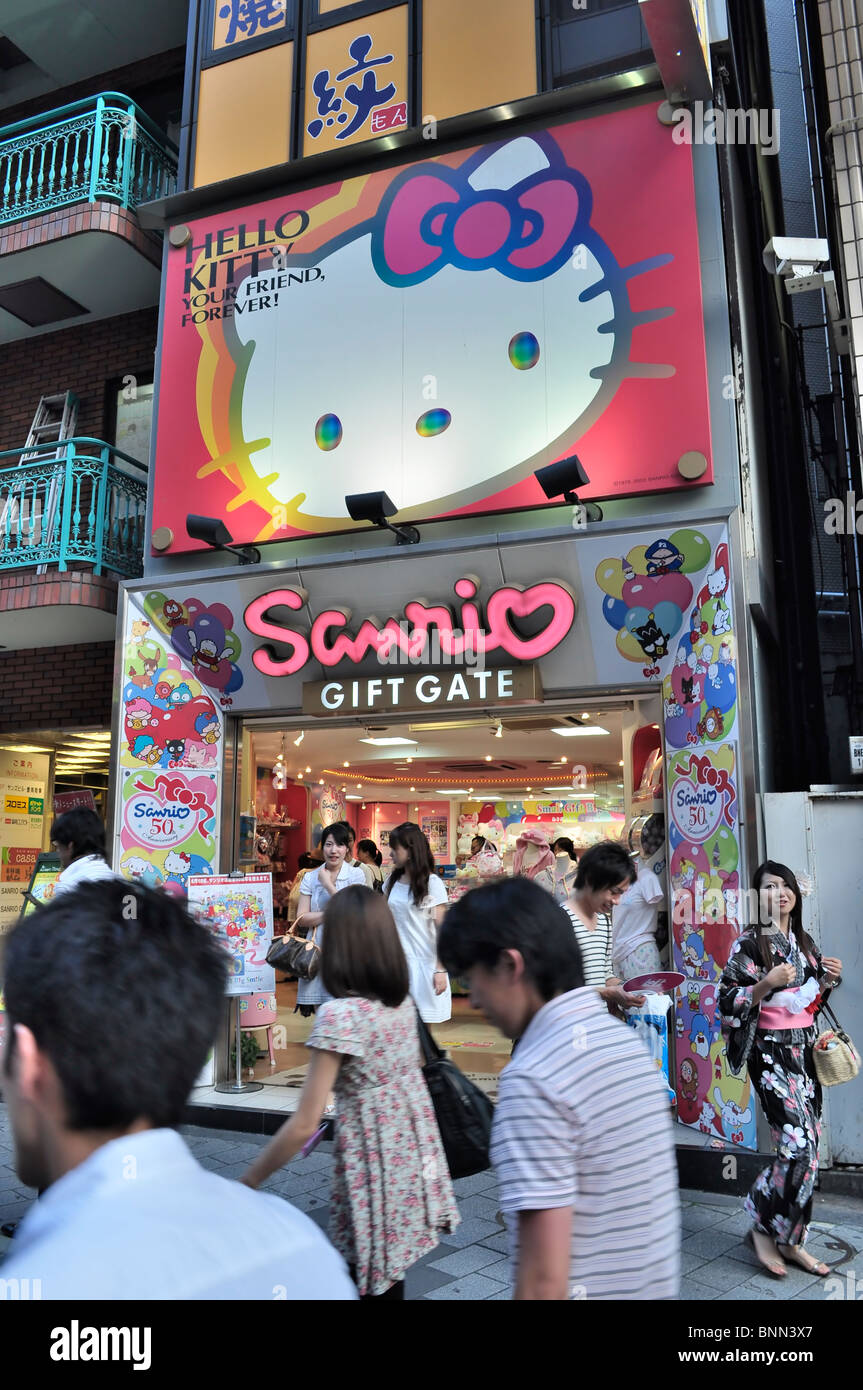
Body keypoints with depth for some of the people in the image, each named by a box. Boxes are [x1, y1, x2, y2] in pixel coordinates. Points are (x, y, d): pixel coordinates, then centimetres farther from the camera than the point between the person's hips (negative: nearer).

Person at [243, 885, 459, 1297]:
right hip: (414, 1151, 7)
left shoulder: (339, 1014, -22)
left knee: (375, 1281, 11)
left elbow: (304, 1124, -21)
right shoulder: (402, 999, 0)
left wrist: (248, 1183, -10)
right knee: (388, 1269, 22)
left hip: (374, 1161, -7)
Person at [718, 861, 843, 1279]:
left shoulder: (804, 942, 11)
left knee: (808, 1148, 7)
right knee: (798, 1146, -12)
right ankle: (762, 1226, 8)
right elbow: (727, 1004, -12)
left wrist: (828, 980, 2)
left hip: (805, 1050, 7)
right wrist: (766, 984, -25)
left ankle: (789, 1239, 20)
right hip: (771, 1053, -7)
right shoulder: (749, 944, -9)